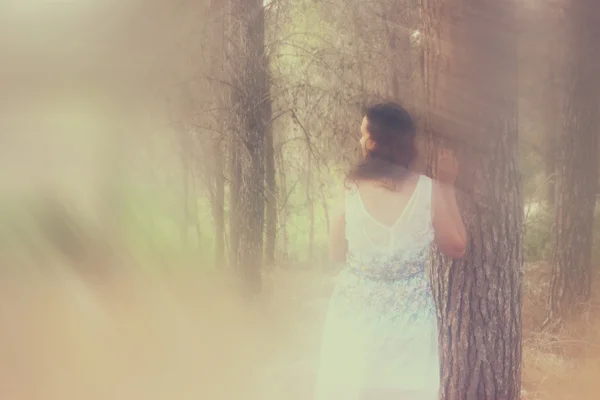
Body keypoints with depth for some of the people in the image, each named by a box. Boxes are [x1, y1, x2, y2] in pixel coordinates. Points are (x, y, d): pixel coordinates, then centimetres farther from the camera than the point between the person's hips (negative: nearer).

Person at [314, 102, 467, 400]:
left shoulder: (351, 189, -8)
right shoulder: (428, 190, -10)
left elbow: (337, 254, 4)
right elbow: (456, 248, 2)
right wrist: (447, 187, 7)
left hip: (355, 315, 0)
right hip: (408, 319, 0)